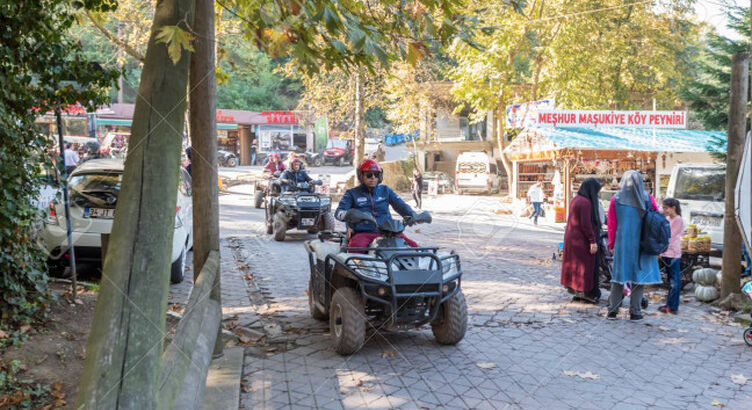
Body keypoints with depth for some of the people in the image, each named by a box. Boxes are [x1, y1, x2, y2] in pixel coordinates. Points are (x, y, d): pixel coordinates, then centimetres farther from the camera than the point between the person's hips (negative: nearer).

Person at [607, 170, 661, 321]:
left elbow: (612, 225, 2)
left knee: (619, 276, 8)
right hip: (642, 245, 0)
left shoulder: (616, 200, -2)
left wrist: (611, 245, 11)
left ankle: (612, 311, 6)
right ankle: (635, 312, 7)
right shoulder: (648, 199, -3)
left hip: (622, 244, 1)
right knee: (639, 275, 6)